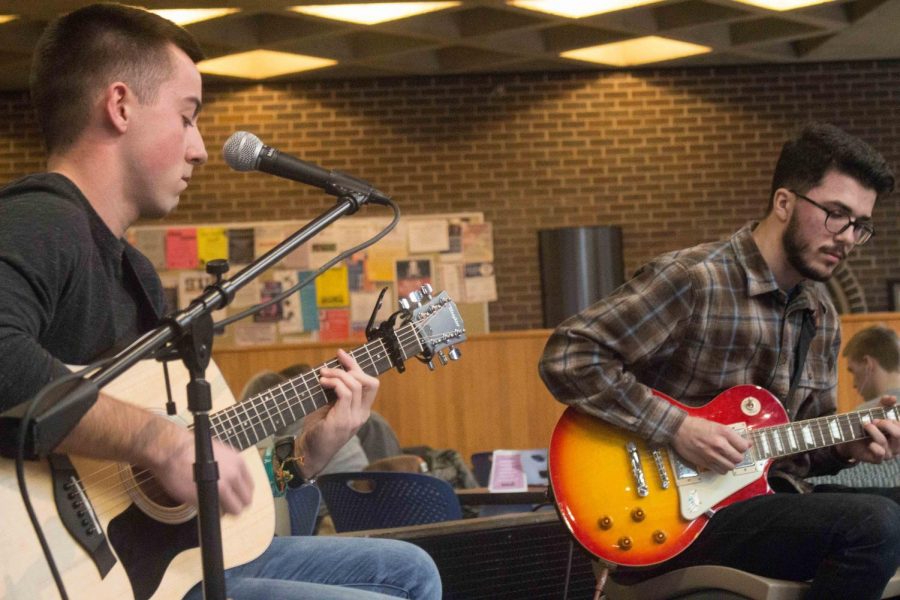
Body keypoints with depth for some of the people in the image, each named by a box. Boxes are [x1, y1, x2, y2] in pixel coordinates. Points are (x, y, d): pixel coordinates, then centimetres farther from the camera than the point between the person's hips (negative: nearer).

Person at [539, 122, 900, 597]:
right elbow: (567, 357, -17)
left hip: (765, 500, 8)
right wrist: (676, 428, -20)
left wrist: (847, 444, -2)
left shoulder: (820, 314, 12)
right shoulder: (692, 280, -13)